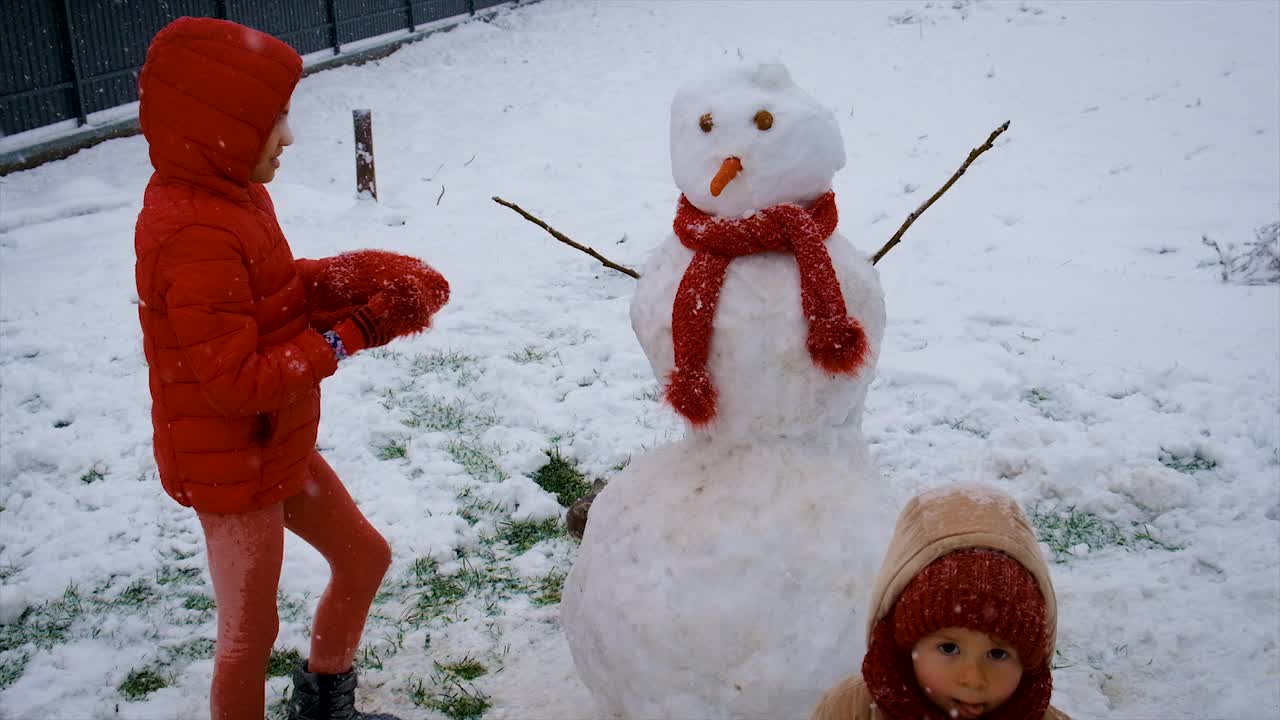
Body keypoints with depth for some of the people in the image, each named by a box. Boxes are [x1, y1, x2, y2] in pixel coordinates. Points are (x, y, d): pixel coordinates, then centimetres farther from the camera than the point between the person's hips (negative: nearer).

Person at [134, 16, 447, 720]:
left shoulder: (230, 194, 0)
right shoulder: (195, 238, -30)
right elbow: (237, 380, -29)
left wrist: (345, 277, -10)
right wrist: (351, 334, -23)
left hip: (280, 445, 10)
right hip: (231, 467, -10)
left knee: (364, 557, 22)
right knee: (250, 630, 9)